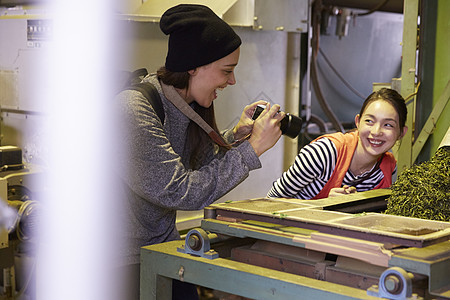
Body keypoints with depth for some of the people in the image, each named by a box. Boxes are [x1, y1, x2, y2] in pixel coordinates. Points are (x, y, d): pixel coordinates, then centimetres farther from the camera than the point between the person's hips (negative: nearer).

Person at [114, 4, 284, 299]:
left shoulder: (189, 107, 1)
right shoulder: (134, 110, -24)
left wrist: (235, 136, -3)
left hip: (163, 248, 7)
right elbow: (180, 192, -26)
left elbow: (196, 170, 9)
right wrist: (252, 148, -22)